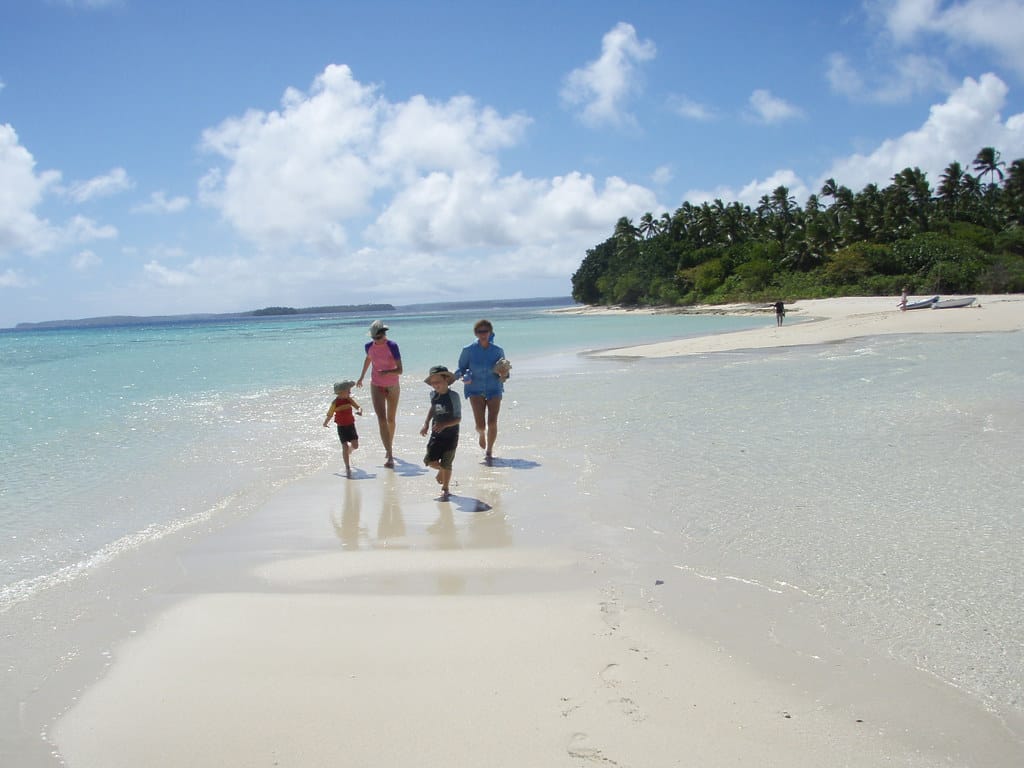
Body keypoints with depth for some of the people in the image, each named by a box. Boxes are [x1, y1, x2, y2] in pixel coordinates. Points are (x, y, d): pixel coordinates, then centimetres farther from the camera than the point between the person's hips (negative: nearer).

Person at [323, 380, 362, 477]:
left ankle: (349, 450, 41)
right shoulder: (335, 402, -12)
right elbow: (329, 414, -1)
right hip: (342, 427, -4)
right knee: (345, 446, -7)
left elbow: (358, 406, -7)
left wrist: (359, 411, -28)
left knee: (355, 445, 4)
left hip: (351, 425, 4)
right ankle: (347, 467, -1)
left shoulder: (349, 400, -2)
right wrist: (325, 423, 2)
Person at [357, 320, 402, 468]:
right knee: (381, 419, -13)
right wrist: (362, 377, 28)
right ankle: (390, 456, -19)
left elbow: (399, 370, -21)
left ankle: (390, 446, 40)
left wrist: (387, 372, -39)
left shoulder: (392, 346, -17)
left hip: (392, 386, -2)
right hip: (376, 386, 2)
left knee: (391, 419, 13)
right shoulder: (369, 346, -6)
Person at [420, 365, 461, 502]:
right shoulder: (433, 395, 2)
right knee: (430, 461, -5)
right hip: (436, 434, 5)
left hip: (450, 436, -5)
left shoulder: (453, 396, -15)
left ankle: (445, 489, 18)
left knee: (446, 464, -1)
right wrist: (426, 424, 16)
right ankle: (441, 470, 28)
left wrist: (444, 424, -30)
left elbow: (458, 418, -15)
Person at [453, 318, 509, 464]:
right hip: (475, 390, -1)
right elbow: (461, 368, 6)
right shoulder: (468, 350, -5)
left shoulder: (498, 350, -2)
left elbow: (504, 373, 6)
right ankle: (481, 434, 31)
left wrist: (503, 375, -17)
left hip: (494, 389, 1)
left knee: (492, 422, -8)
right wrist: (465, 376, -15)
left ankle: (489, 451, 12)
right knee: (480, 424, -9)